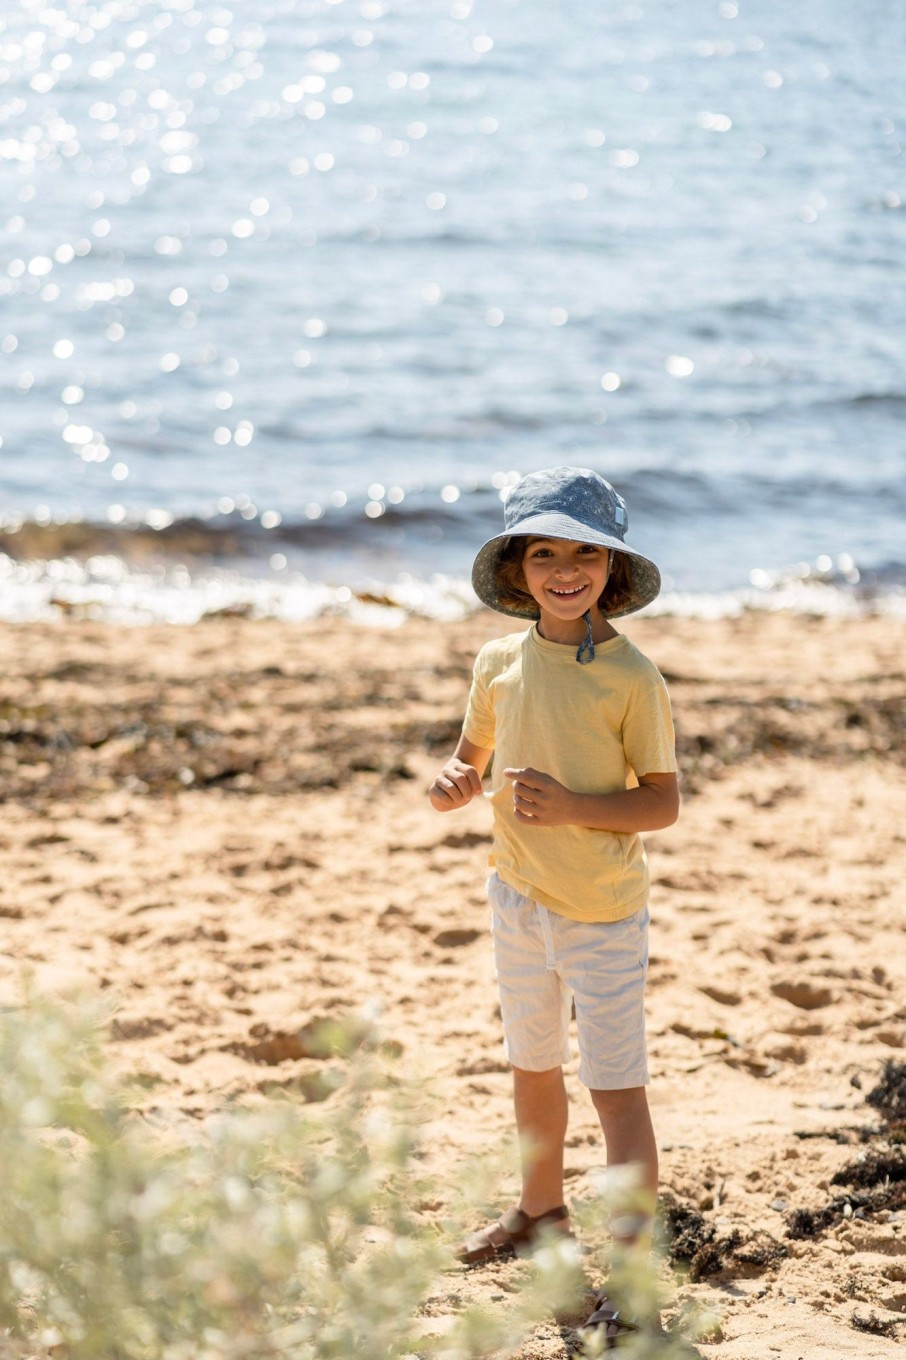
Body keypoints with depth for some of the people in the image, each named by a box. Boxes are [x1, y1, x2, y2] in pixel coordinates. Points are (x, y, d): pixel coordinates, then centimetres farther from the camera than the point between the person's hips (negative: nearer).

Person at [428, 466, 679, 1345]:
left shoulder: (631, 677, -15)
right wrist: (452, 784, -10)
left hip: (601, 911, -6)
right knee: (532, 1067, 23)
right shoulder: (500, 662, 0)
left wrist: (574, 807, -28)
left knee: (617, 1089, -5)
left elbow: (664, 803, -14)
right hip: (517, 899, 6)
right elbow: (472, 759, 13)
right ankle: (541, 1211, 45)